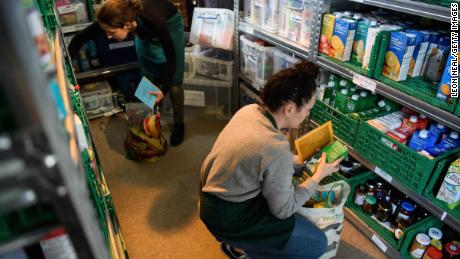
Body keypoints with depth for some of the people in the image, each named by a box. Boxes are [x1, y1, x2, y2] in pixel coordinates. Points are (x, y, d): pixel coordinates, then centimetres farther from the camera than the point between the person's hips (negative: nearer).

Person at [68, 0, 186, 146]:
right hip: (144, 32, 4)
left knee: (173, 81, -6)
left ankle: (179, 123, 13)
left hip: (170, 23, -4)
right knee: (149, 79, 2)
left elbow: (171, 57, -30)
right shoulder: (113, 20, -34)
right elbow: (80, 38, -19)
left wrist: (165, 89, -31)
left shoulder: (153, 21, -44)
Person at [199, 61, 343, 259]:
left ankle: (241, 240, 24)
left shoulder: (249, 109, -7)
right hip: (228, 218, -8)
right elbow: (283, 210, -15)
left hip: (212, 194, 8)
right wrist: (319, 175, -7)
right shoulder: (276, 149, -30)